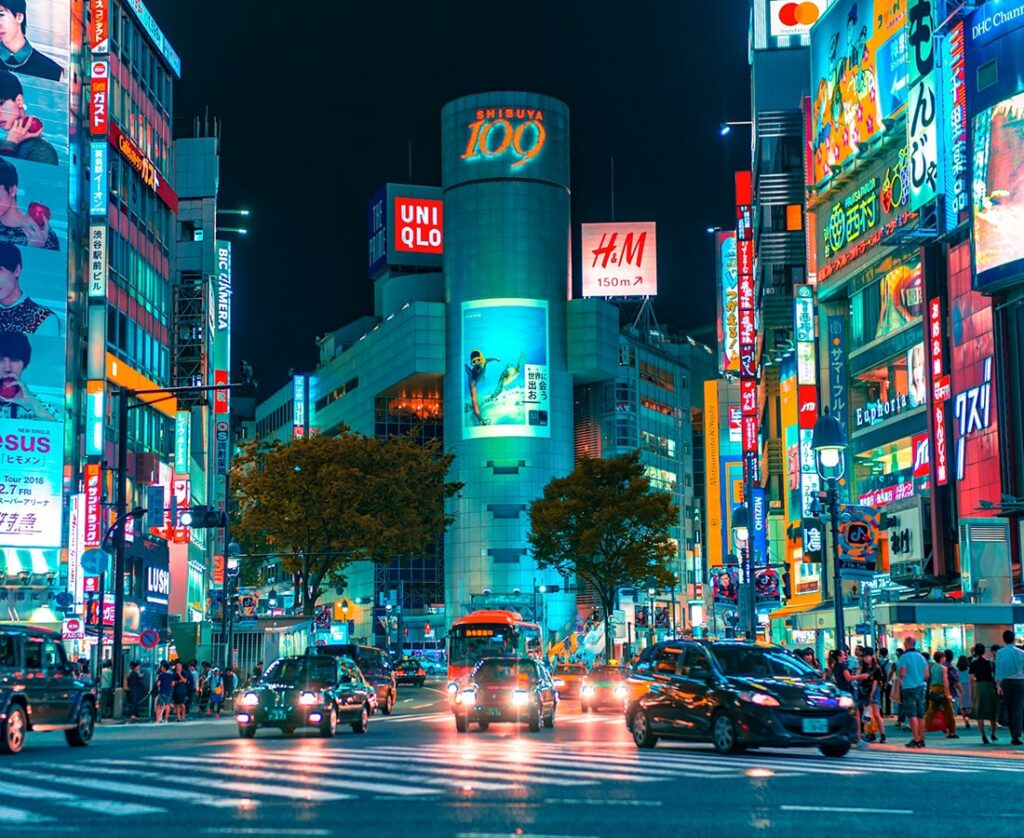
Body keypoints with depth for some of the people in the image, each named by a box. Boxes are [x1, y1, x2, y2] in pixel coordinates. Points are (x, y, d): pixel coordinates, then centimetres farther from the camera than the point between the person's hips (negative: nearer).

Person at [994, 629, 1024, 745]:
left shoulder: (1000, 653, -2)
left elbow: (998, 669, -8)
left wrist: (998, 684, -9)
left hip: (1006, 682, 1)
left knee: (1009, 710, 12)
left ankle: (1013, 735, 14)